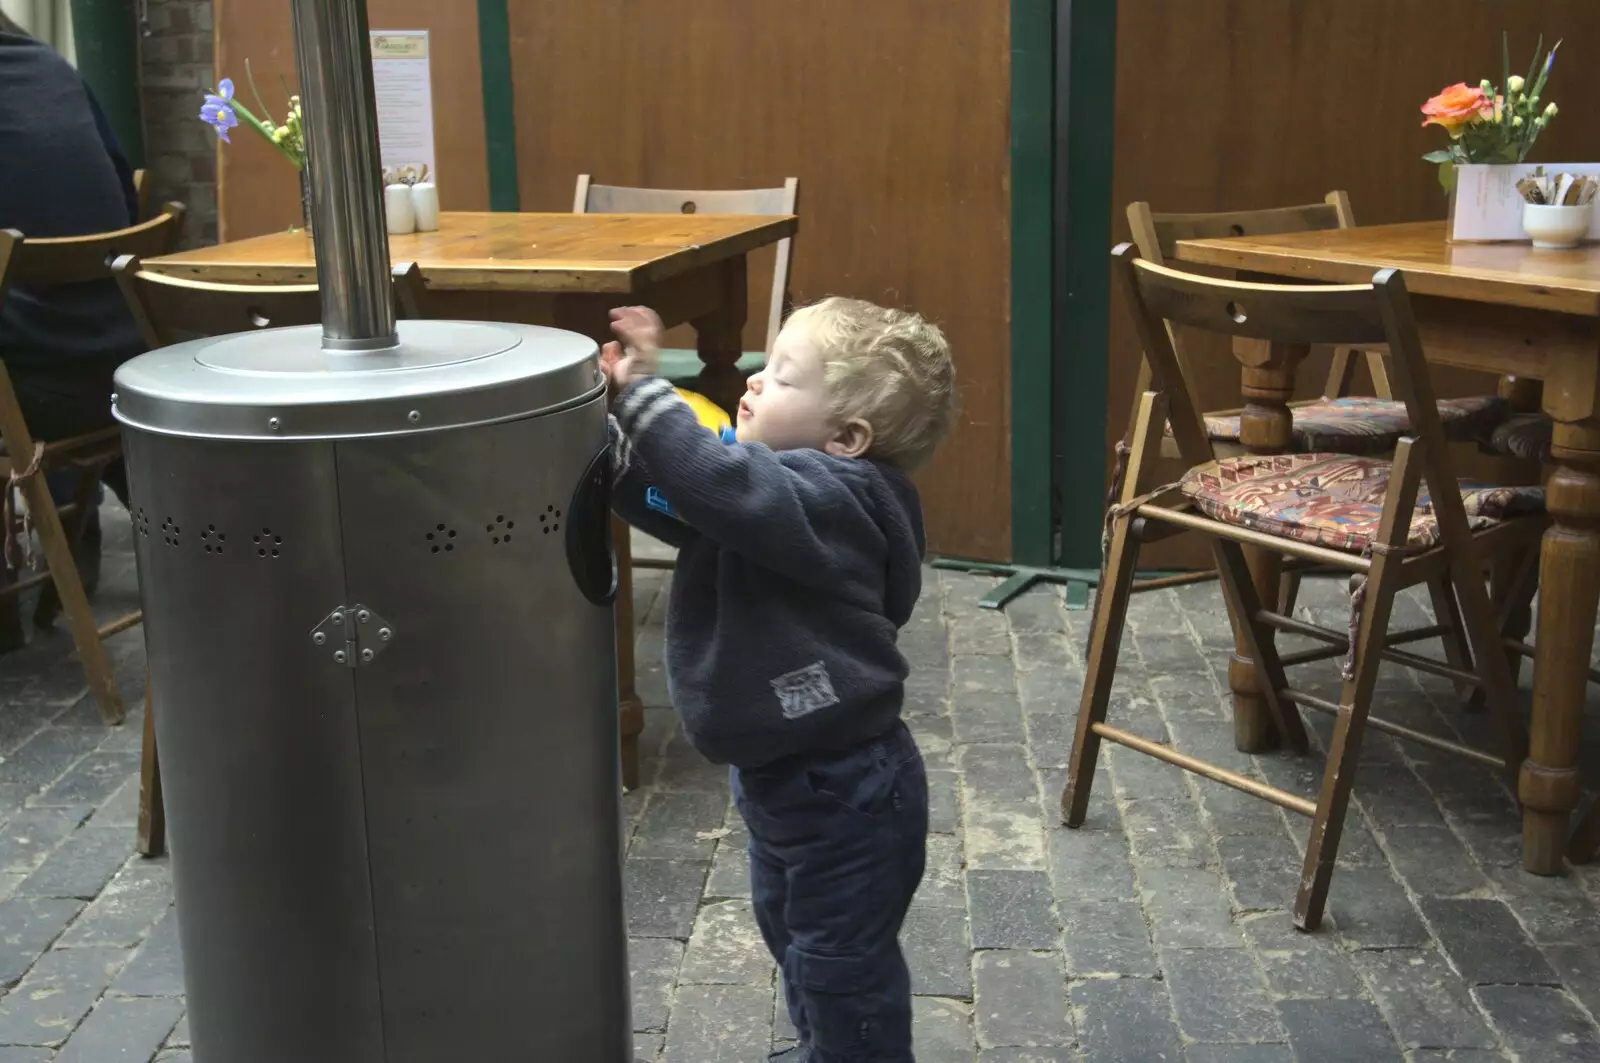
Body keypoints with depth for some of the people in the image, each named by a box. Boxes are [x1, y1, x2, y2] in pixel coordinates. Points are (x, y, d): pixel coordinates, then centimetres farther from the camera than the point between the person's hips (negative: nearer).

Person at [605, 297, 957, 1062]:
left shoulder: (832, 499, -26)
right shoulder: (779, 481, 2)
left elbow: (719, 485, -43)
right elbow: (657, 497, 5)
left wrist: (643, 392, -36)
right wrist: (613, 411, -10)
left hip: (844, 794, -11)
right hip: (785, 774, 11)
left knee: (841, 966, 7)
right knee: (789, 929, 29)